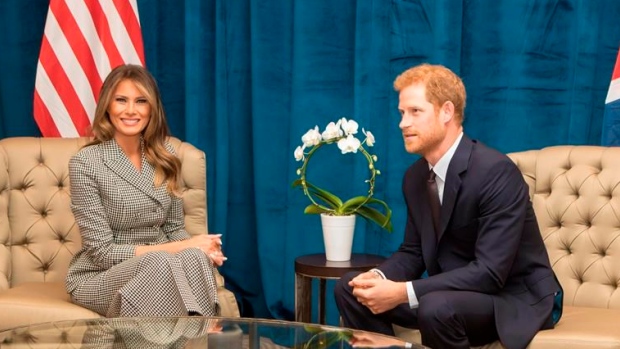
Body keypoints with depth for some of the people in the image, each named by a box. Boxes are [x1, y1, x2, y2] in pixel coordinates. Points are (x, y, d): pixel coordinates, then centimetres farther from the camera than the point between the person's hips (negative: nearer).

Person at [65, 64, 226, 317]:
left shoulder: (164, 157, 6)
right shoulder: (85, 162, -11)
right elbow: (102, 252, -14)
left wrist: (202, 249, -13)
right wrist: (181, 248, -19)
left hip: (158, 267, 5)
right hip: (98, 277, -4)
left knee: (196, 258, -30)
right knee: (160, 263, -36)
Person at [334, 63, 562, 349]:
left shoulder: (496, 171, -23)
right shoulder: (415, 176, 2)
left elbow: (490, 272, -28)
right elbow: (413, 251, 10)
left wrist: (403, 292, -32)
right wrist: (379, 276, -14)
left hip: (514, 297, -7)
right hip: (454, 291, 8)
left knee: (436, 306, -36)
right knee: (350, 288, -3)